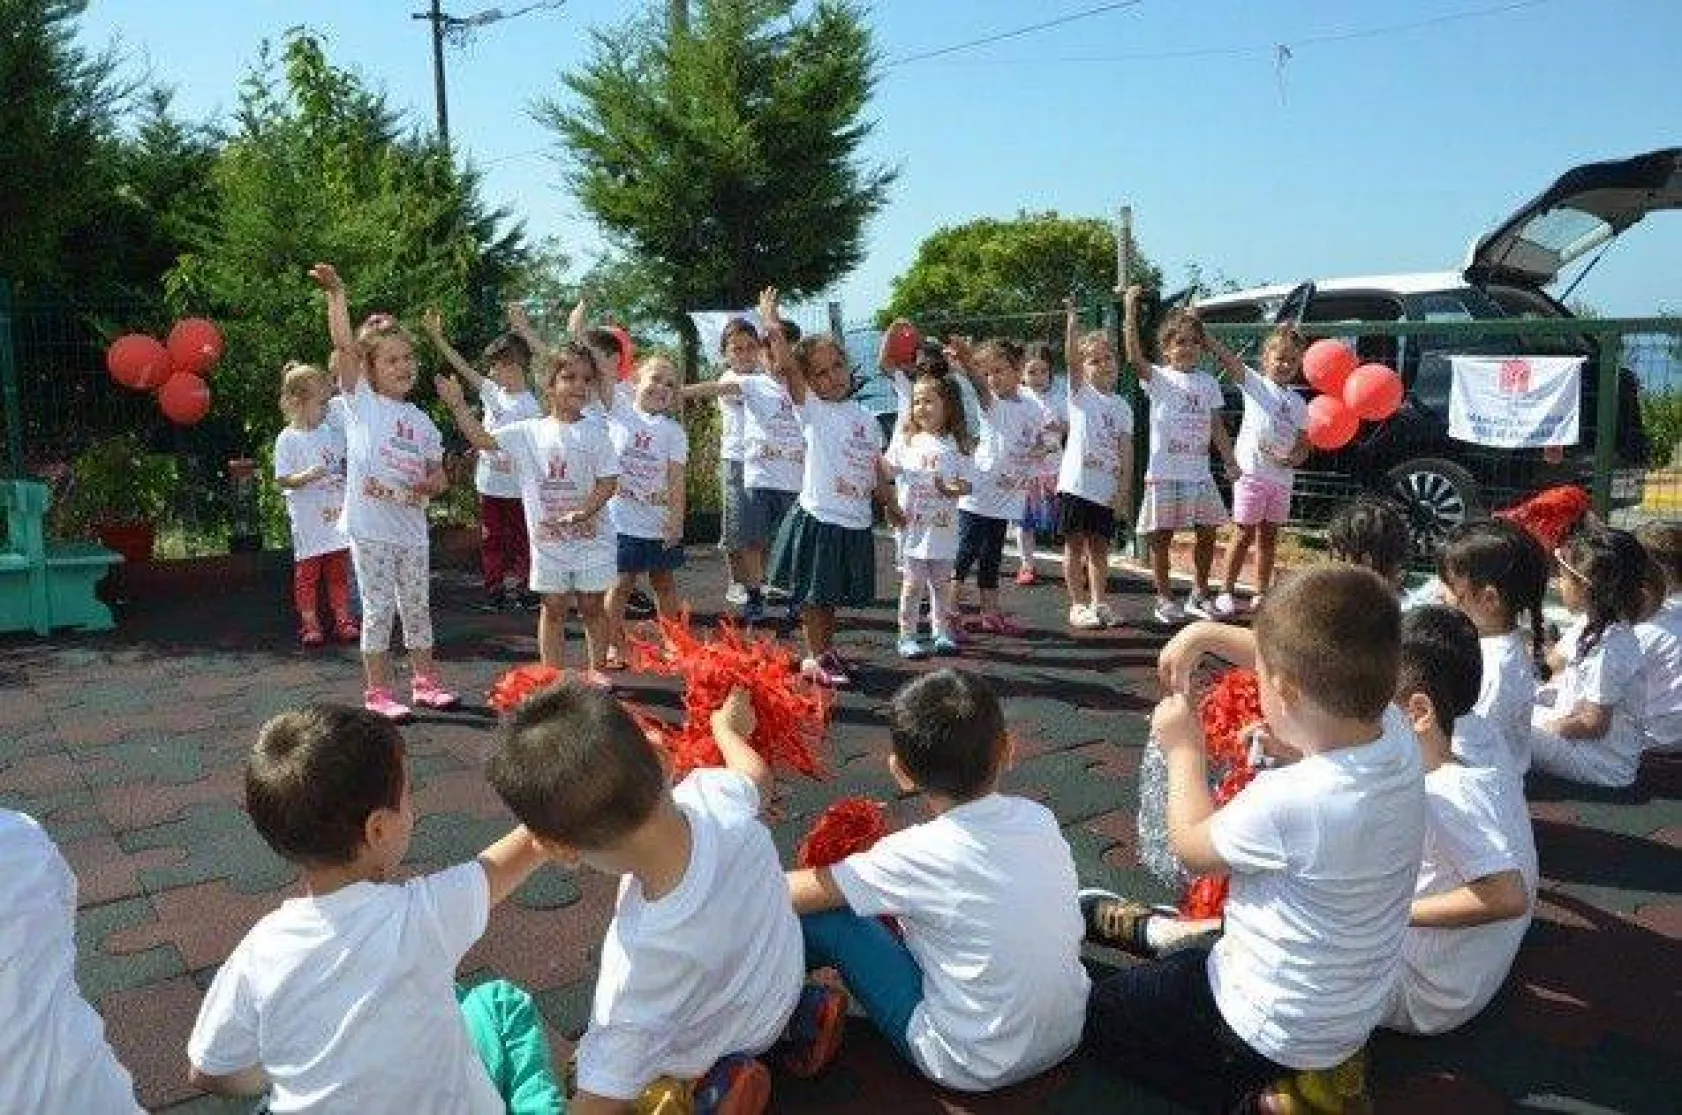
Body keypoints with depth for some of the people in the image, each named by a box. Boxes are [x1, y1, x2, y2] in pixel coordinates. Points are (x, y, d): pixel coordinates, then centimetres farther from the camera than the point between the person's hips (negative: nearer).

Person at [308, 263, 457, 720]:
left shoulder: (420, 419, 11)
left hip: (411, 528, 5)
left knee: (417, 608, 13)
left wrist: (425, 486, -9)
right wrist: (336, 294, -25)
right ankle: (378, 693, 12)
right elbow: (344, 345, -16)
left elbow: (439, 476, 13)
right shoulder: (360, 401, -3)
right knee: (379, 610, 1)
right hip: (370, 527, -5)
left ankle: (425, 682, 26)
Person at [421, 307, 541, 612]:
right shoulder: (492, 391, 4)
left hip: (516, 487, -6)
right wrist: (436, 336, -1)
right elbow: (462, 367, 4)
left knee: (519, 541, 7)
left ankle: (518, 588, 17)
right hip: (489, 483, 6)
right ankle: (494, 589, 22)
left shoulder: (530, 405, -13)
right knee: (490, 540, 12)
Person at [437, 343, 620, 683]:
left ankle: (595, 668, 23)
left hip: (591, 536, -1)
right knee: (553, 607, 9)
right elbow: (483, 439, 1)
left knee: (592, 605, 9)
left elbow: (608, 481, -8)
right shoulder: (529, 431, 1)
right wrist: (458, 405, -7)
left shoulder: (595, 431, -4)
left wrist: (584, 512, -20)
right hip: (547, 538, 1)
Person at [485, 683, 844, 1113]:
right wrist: (727, 727, 16)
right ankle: (799, 1007, 18)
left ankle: (705, 1079, 1)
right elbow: (756, 774, -5)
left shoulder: (637, 967, -45)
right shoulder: (715, 795, -33)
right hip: (785, 983, 5)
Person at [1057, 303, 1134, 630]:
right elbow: (1072, 360, -16)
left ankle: (1098, 603, 17)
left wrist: (1124, 490, -2)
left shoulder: (1122, 406, 9)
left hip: (1107, 487, 3)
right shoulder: (1080, 393, 1)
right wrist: (1071, 323, -26)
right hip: (1076, 482, -3)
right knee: (1075, 544, 2)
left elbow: (1126, 452, 5)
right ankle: (1078, 604, 9)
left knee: (1099, 546, 9)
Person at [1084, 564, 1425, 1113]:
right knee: (1175, 961, 31)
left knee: (1101, 1010, 13)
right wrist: (1208, 632, 5)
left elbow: (1192, 847, -15)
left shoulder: (1288, 802, -37)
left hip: (1274, 1030, -7)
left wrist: (1183, 749, -3)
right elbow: (1319, 667, 4)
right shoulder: (1396, 733, -17)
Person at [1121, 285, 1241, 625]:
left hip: (1199, 471, 4)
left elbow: (1217, 428, 13)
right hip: (1164, 472, -4)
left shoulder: (1208, 382, 11)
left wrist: (1231, 462, 7)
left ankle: (1199, 594, 23)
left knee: (1207, 533, 8)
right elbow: (1134, 357, -22)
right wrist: (1130, 309, -28)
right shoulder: (1158, 377, -2)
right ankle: (1164, 598, 14)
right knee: (1162, 536, 1)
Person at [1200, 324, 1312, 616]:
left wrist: (1293, 458, -8)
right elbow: (1225, 357, -12)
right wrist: (1200, 332, -23)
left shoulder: (1299, 403, 13)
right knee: (1245, 534, -3)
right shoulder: (1255, 383, 0)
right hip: (1252, 471, -5)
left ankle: (1260, 595, 17)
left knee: (1269, 536, 10)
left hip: (1282, 476, 5)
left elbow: (1304, 446, 13)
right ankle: (1226, 593, 4)